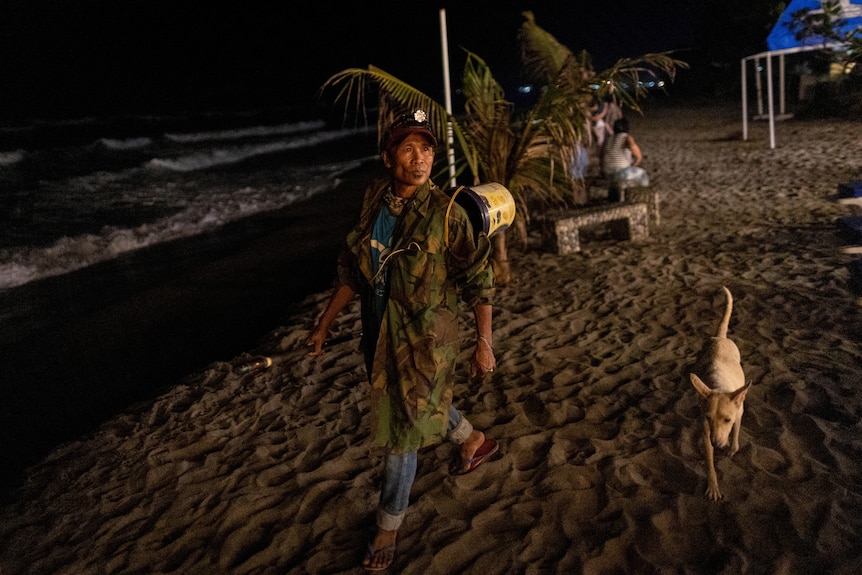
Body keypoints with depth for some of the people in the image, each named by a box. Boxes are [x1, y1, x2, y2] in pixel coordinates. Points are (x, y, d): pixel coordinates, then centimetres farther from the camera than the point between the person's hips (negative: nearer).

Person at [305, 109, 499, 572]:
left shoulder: (446, 214, -18)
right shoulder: (373, 201, -3)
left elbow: (478, 282, -12)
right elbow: (352, 269, 6)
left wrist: (484, 345, -12)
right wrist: (324, 324, 8)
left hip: (425, 336, -5)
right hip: (379, 330, 6)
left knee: (402, 429, 6)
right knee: (422, 405, 26)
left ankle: (388, 529, 28)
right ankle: (474, 441, 57)